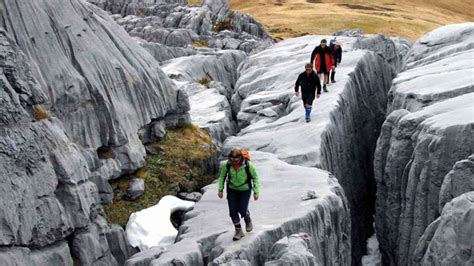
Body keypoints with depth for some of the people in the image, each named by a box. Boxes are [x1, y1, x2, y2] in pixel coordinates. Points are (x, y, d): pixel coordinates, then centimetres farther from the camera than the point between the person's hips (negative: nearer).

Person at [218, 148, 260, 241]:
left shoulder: (248, 165, -27)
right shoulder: (227, 165, -21)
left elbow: (255, 177, -12)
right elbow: (222, 176, -3)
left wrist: (256, 192, -12)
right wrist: (220, 190, -1)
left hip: (245, 190, -2)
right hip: (232, 189, 2)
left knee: (242, 210, -8)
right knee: (233, 210, -2)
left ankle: (248, 220, 27)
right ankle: (238, 231, 14)